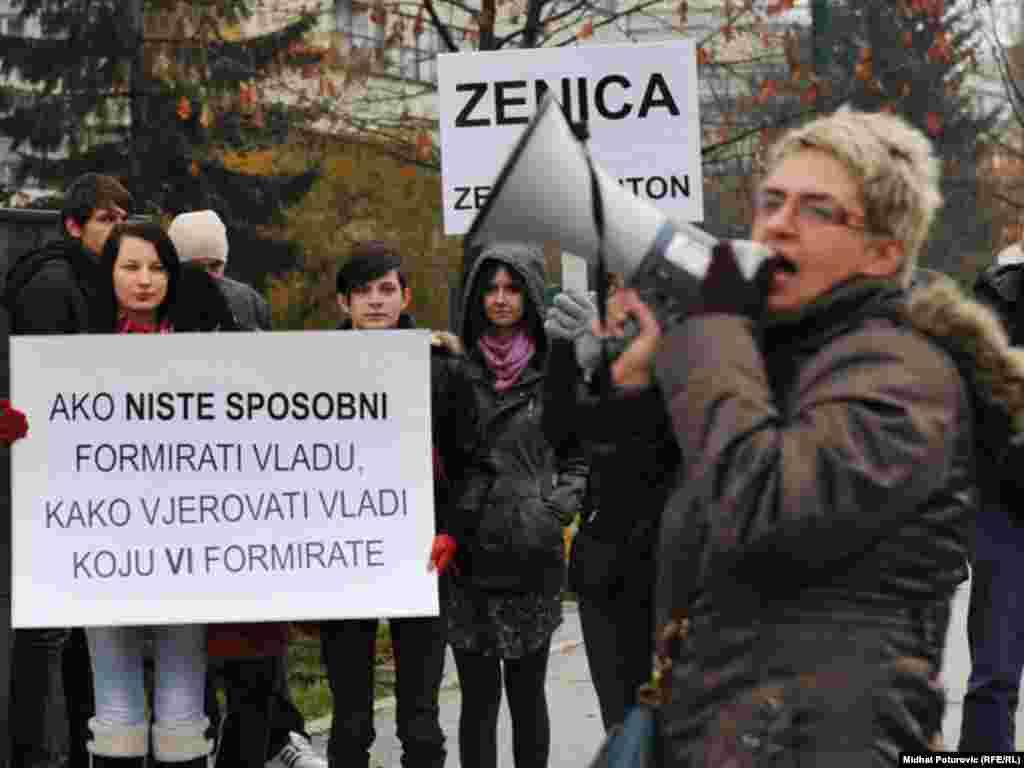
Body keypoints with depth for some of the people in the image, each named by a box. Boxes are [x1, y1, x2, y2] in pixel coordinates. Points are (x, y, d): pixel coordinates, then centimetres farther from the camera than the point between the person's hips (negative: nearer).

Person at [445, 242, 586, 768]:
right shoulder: (458, 370, 7)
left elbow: (577, 458, 7)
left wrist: (556, 510, -9)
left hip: (532, 559, -1)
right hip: (467, 556, 1)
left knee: (527, 690, 8)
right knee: (478, 694, 3)